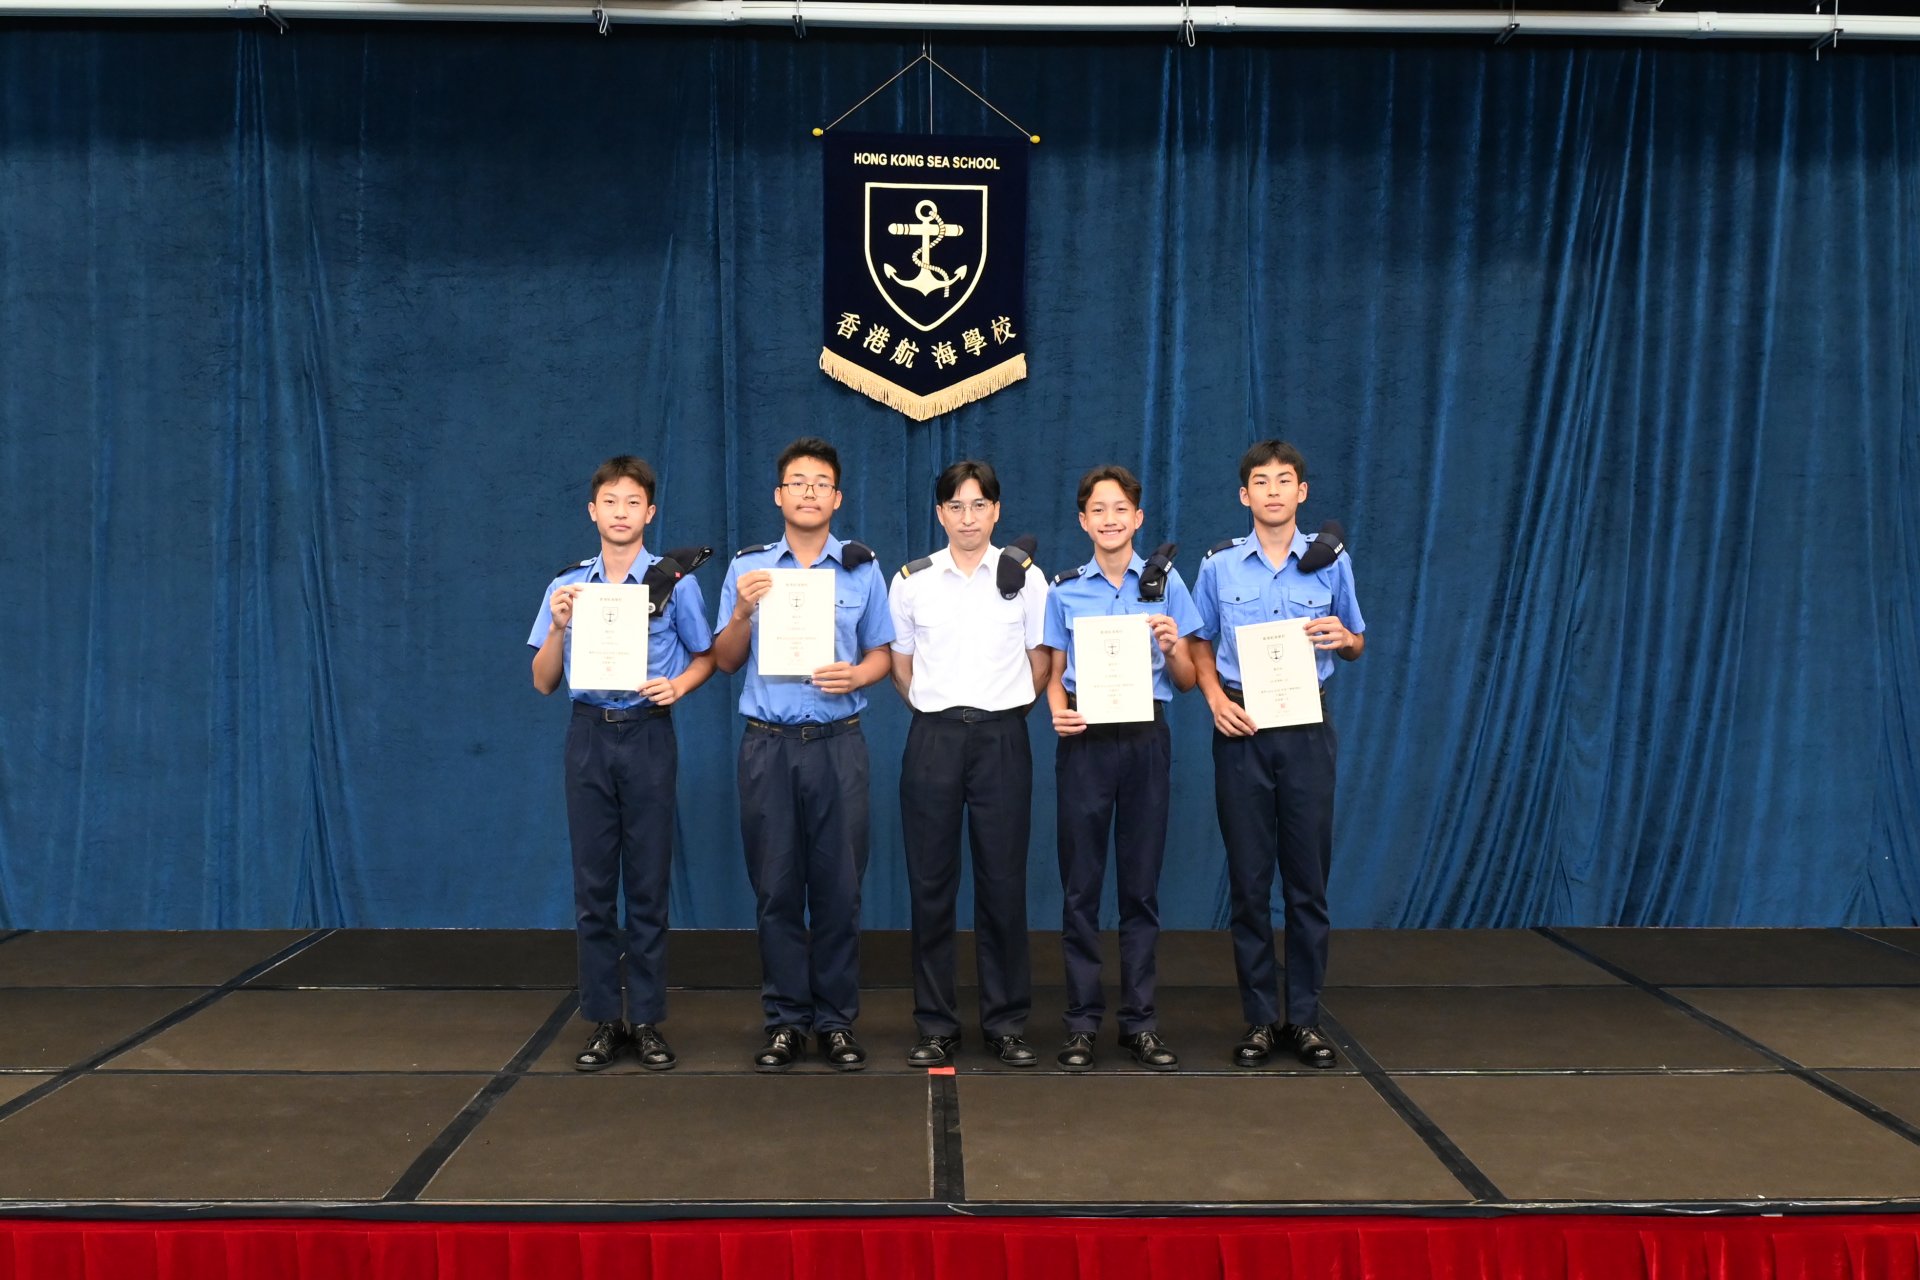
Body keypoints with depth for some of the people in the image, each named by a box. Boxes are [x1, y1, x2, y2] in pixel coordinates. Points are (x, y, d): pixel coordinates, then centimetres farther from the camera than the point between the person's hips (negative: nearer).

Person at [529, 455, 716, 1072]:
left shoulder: (674, 583, 0)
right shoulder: (567, 586, 7)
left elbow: (706, 656, 10)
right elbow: (543, 681, 8)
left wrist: (678, 685, -10)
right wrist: (558, 626, -9)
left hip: (647, 735, -2)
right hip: (588, 736, 2)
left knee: (648, 884, 3)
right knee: (592, 885, 6)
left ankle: (647, 1021, 11)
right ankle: (603, 1020, 14)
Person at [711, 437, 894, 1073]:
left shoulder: (862, 569, 8)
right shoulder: (747, 568, 8)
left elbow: (881, 654, 10)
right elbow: (725, 660, 8)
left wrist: (857, 674, -12)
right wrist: (743, 611, -10)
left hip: (837, 741, 0)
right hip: (767, 743, 0)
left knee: (839, 885, 1)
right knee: (775, 885, 3)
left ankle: (836, 1020, 12)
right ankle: (785, 1020, 14)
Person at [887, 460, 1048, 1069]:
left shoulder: (1025, 577, 3)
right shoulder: (911, 581, 6)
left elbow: (1041, 660, 8)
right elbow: (900, 665, 13)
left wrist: (1007, 709, 9)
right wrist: (937, 710, 10)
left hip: (1002, 738, -1)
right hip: (932, 738, 1)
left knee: (1003, 882, 2)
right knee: (931, 883, 4)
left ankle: (1006, 1022, 13)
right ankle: (936, 1025, 13)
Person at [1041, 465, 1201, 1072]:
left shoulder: (1165, 581, 4)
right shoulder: (1065, 590, 6)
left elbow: (1186, 680, 5)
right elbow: (1054, 674, 10)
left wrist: (1171, 646, -15)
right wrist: (1058, 712, -10)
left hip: (1146, 740, 0)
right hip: (1085, 740, 0)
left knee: (1142, 884, 5)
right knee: (1080, 885, 2)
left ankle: (1139, 1021, 14)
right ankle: (1082, 1022, 11)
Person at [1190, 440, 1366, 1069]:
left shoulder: (1331, 562, 4)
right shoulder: (1219, 564, 4)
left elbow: (1356, 644, 13)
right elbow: (1200, 645, 11)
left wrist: (1343, 637, -10)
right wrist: (1215, 697, -6)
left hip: (1307, 728, 0)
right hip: (1242, 728, 0)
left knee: (1308, 876, 2)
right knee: (1249, 877, 4)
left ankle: (1305, 1017, 13)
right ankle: (1259, 1018, 13)